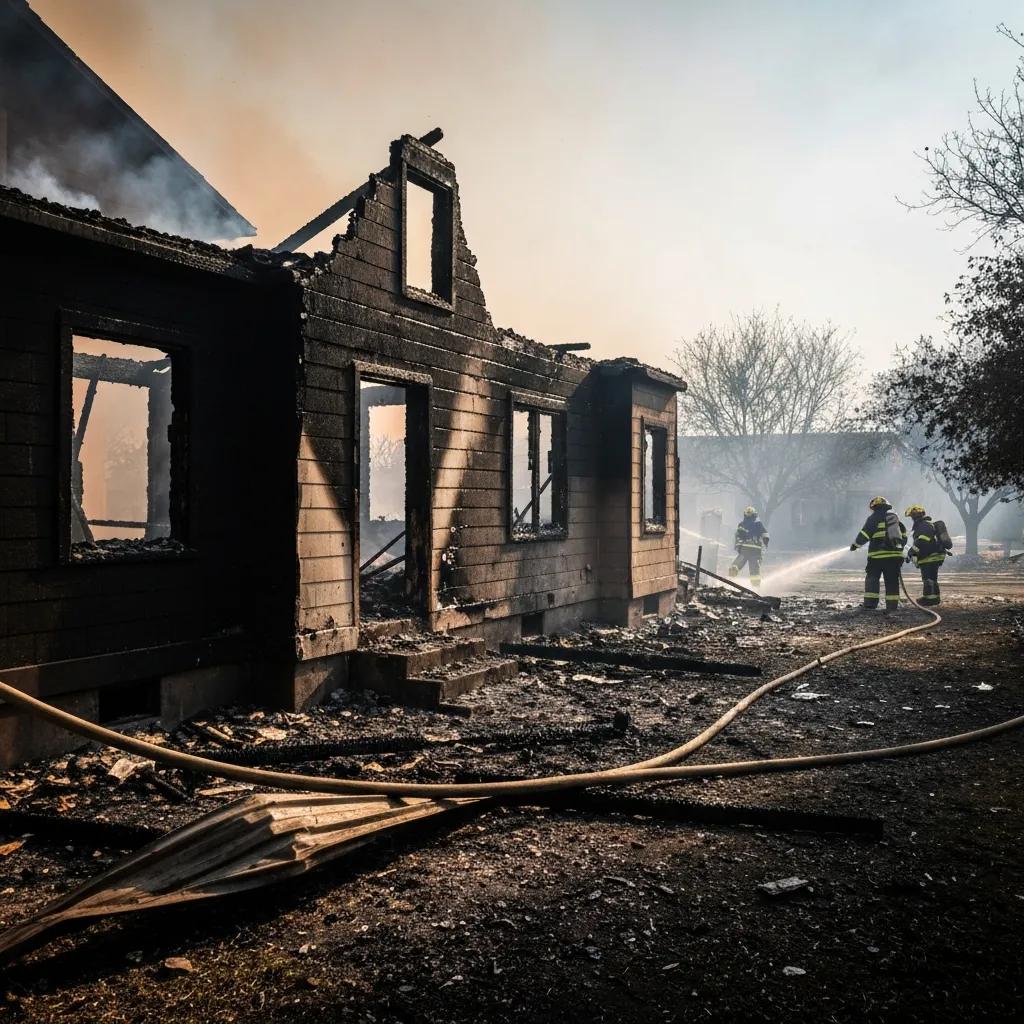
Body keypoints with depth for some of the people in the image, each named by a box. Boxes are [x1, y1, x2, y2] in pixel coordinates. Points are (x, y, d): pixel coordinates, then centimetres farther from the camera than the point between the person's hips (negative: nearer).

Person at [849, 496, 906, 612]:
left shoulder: (874, 518, -2)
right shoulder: (895, 517, 17)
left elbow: (864, 534, -6)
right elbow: (903, 534, 21)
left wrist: (855, 544, 5)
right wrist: (900, 546, 29)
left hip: (878, 555, -4)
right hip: (895, 555, 5)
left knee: (872, 578, 4)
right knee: (892, 581, 6)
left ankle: (870, 603, -4)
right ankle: (892, 605, 2)